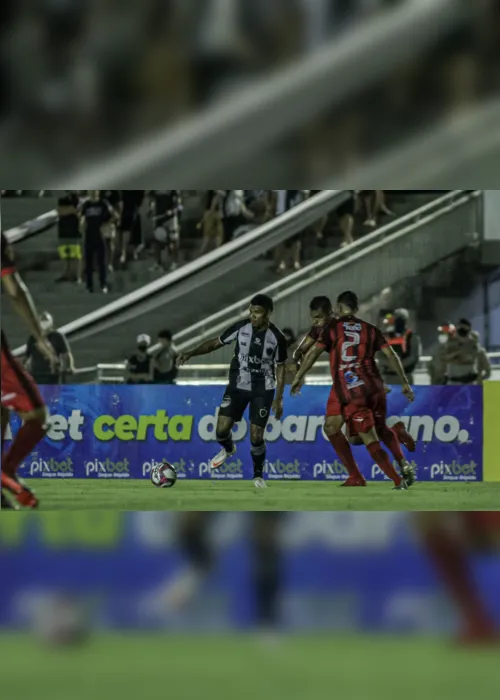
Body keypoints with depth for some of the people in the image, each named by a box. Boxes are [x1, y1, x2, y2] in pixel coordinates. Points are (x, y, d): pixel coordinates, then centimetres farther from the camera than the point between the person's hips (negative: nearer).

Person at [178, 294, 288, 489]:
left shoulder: (277, 338, -13)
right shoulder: (240, 328, -11)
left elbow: (280, 368, -2)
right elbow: (216, 343, 1)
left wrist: (278, 399, -3)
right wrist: (191, 353, -10)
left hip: (263, 390, -2)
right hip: (238, 386, 2)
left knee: (256, 436, -6)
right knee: (222, 429, -7)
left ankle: (258, 475, 20)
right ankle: (228, 449, 31)